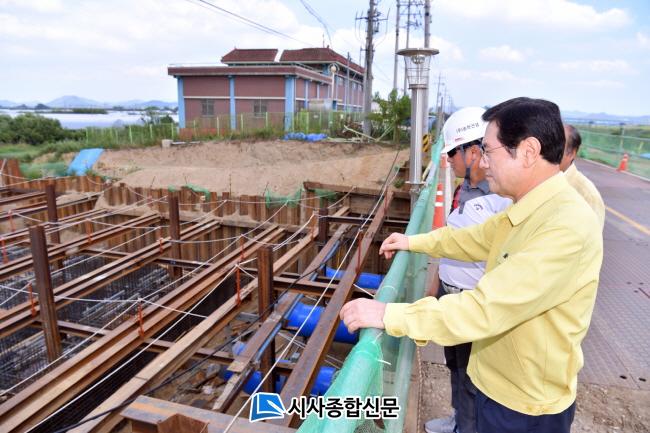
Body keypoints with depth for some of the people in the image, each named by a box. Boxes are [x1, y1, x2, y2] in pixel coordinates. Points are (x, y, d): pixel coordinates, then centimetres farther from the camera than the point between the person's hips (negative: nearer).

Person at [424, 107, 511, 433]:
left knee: (472, 377, 14)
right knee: (455, 365, 26)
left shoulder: (505, 197, -23)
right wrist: (436, 284, 19)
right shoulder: (463, 189, 4)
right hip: (448, 294, 8)